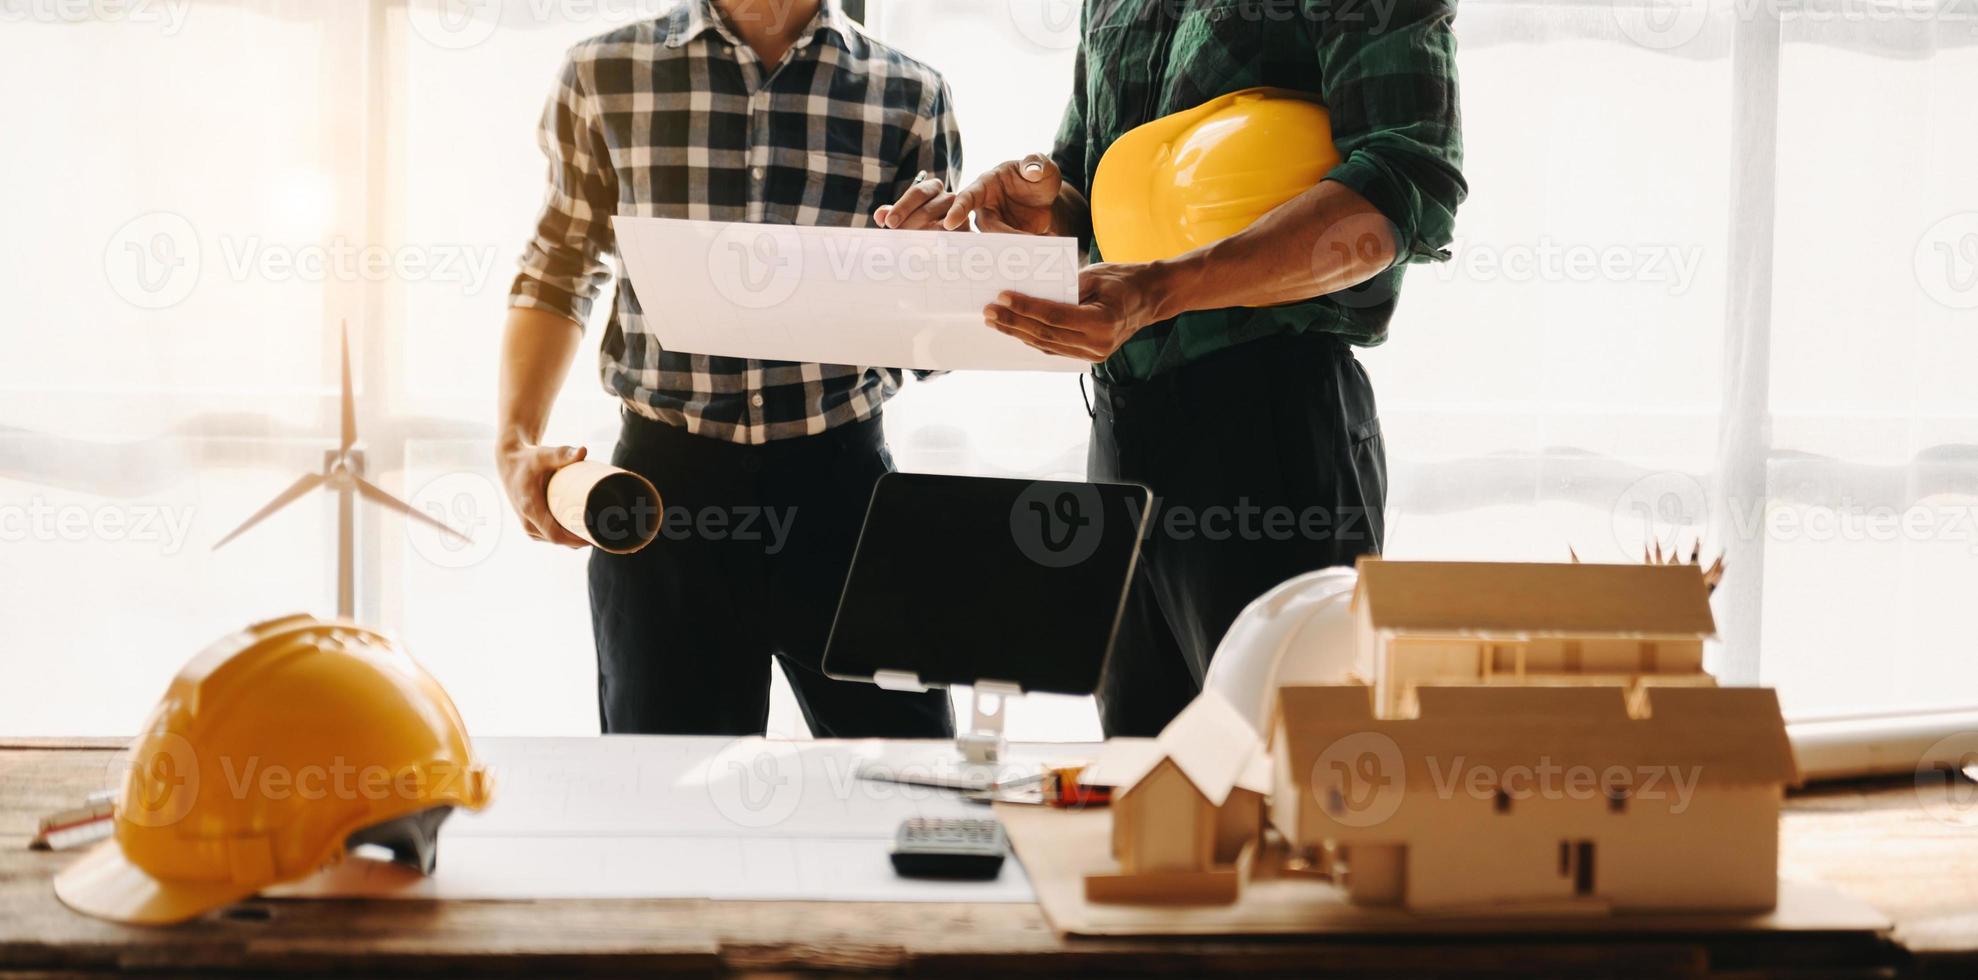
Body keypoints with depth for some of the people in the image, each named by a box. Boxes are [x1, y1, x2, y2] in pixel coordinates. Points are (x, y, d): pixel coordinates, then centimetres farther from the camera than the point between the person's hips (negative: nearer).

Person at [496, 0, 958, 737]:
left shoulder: (909, 96, 4)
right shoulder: (606, 75, 4)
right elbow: (559, 273, 12)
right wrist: (517, 443, 1)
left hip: (839, 480, 0)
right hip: (666, 482, 0)